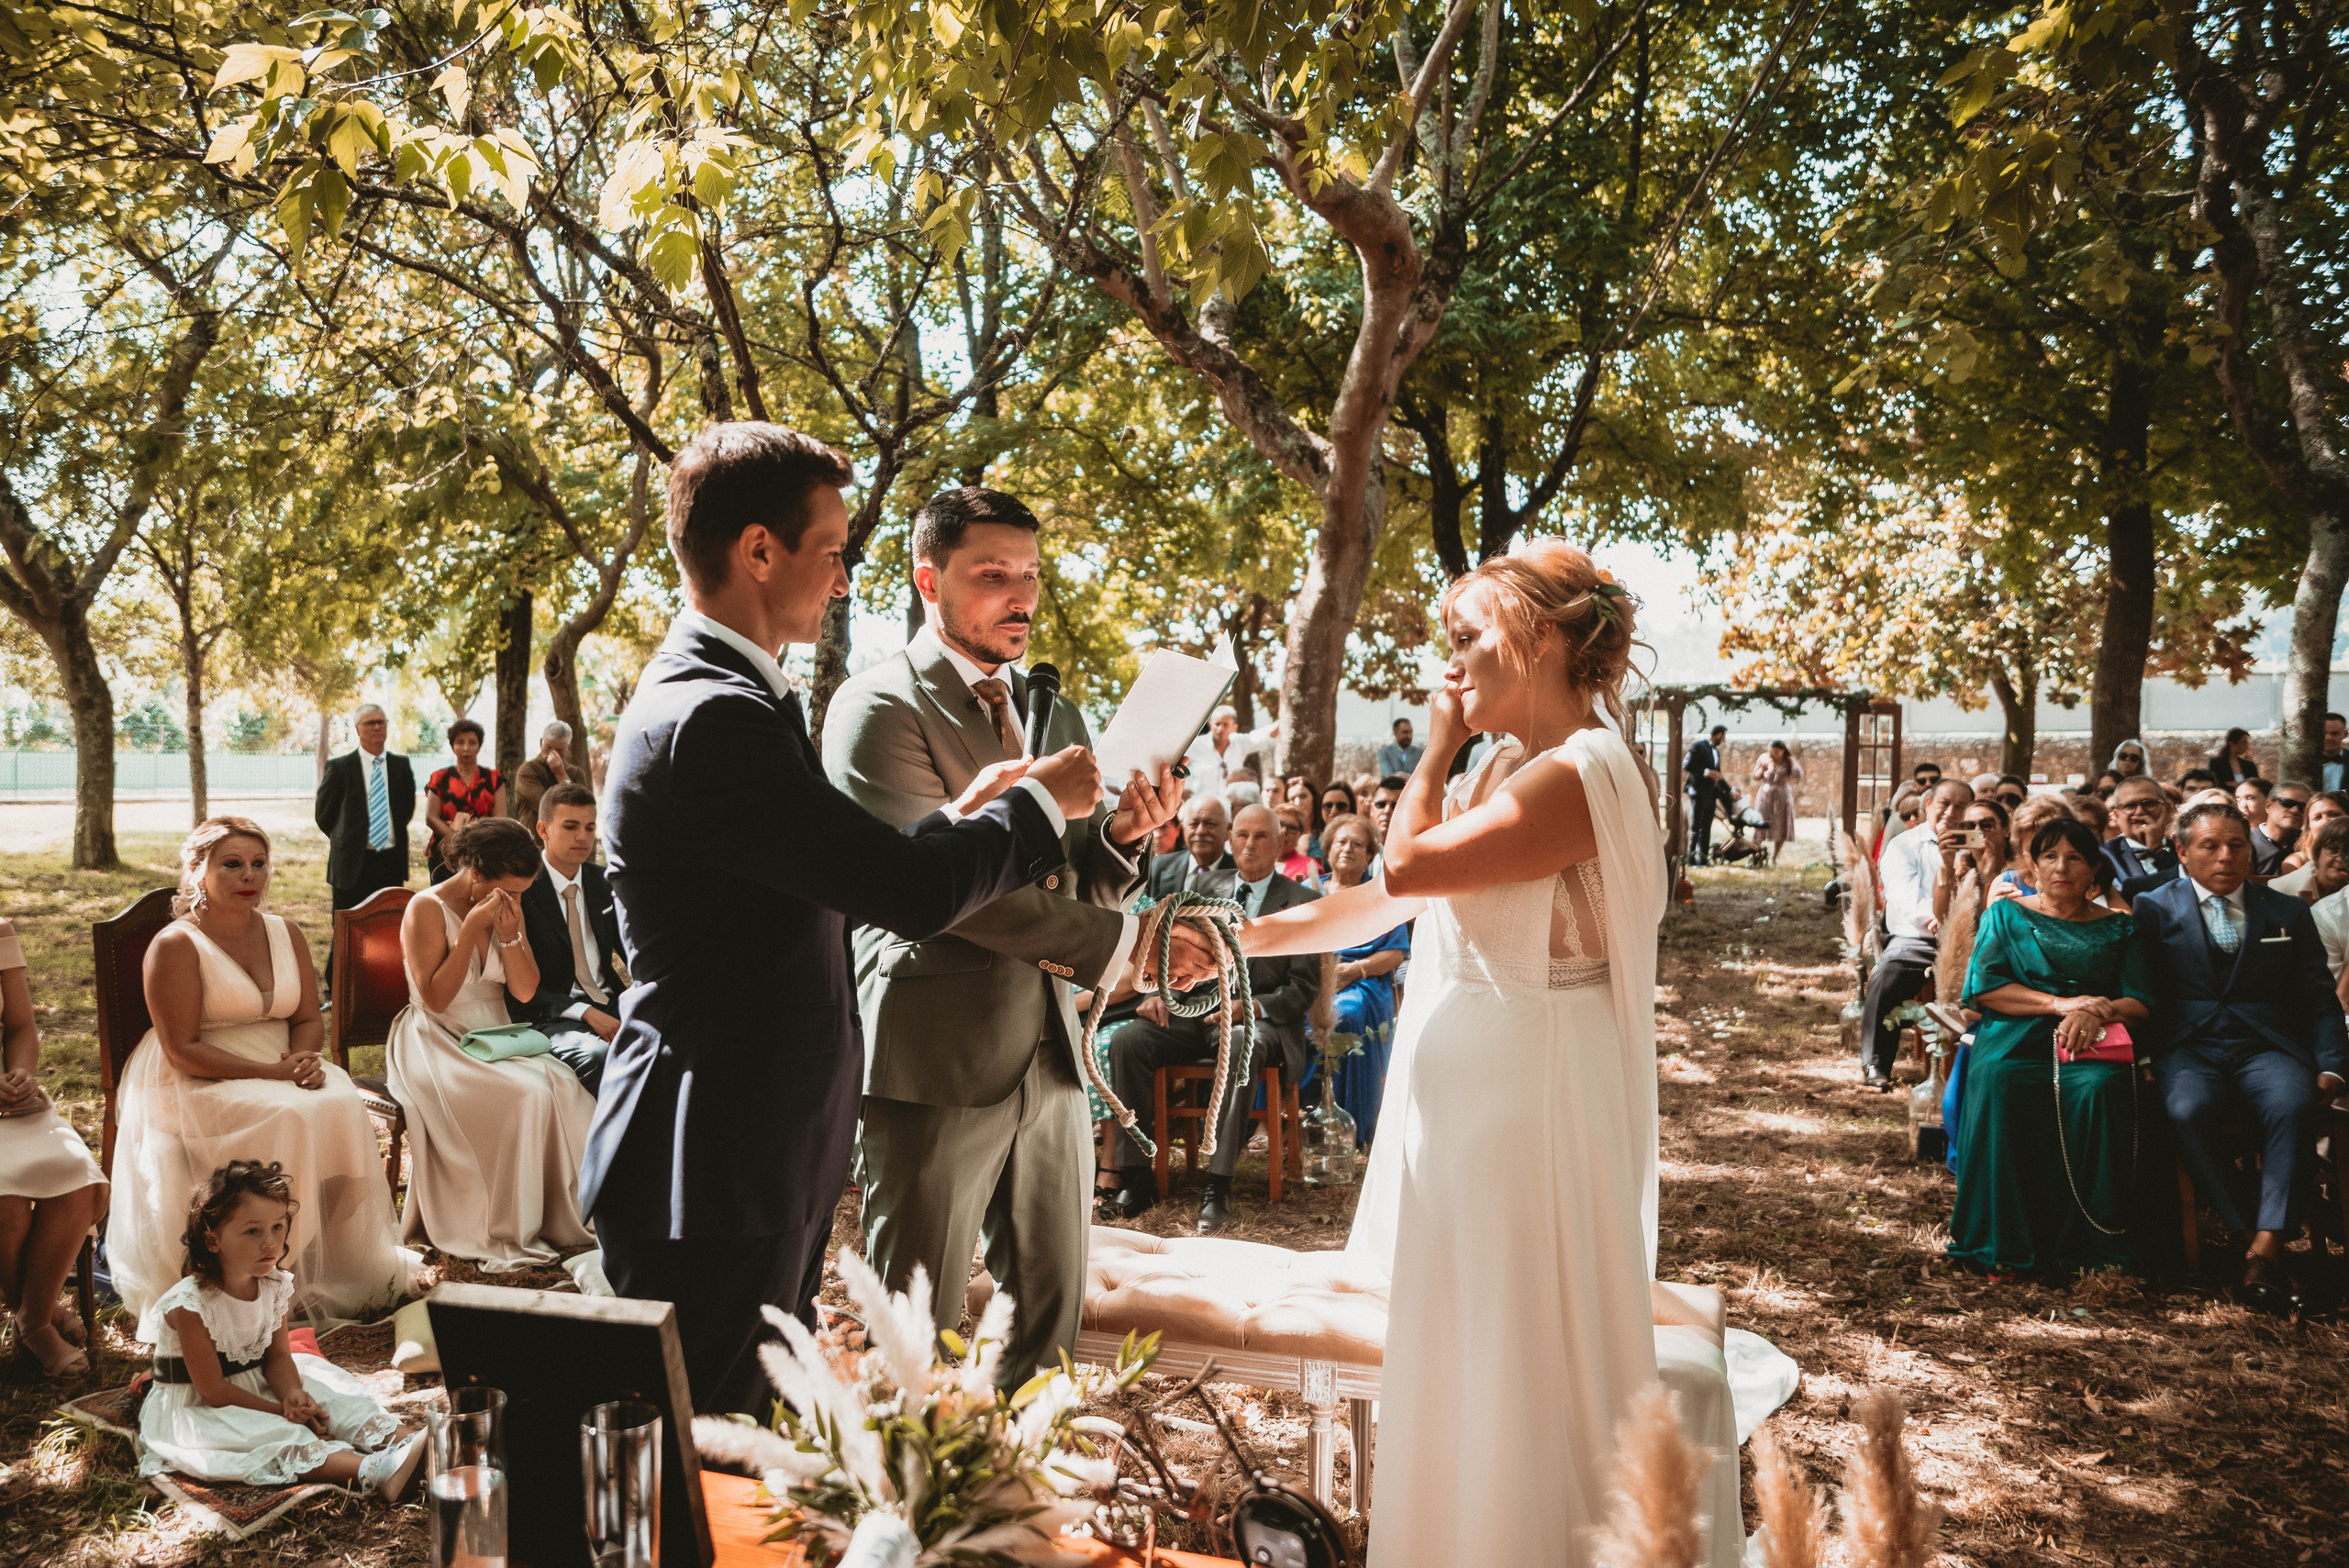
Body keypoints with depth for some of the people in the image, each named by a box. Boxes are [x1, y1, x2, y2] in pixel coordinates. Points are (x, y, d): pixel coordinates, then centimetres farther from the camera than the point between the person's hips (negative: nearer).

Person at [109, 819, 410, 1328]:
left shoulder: (284, 933, 11)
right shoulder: (176, 945, -9)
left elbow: (309, 1019, 11)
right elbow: (182, 1050, -15)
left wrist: (304, 1058, -13)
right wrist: (271, 1071, -22)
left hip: (283, 1070, 5)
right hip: (198, 1085, -5)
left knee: (341, 1109, -25)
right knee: (289, 1121, -31)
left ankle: (328, 1268, -12)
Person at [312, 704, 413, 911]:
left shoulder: (401, 765, 6)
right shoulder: (339, 767, -3)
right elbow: (323, 813, 4)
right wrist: (345, 840, 8)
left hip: (392, 862, 2)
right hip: (352, 863, -2)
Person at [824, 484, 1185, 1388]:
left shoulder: (1057, 719, 15)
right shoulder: (879, 708, -9)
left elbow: (1079, 885, 15)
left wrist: (1124, 834, -8)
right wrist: (1110, 940, -13)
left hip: (1051, 1055, 7)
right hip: (936, 1064, -7)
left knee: (1053, 1313, 15)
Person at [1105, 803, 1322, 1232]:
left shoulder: (1303, 903, 6)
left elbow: (1304, 987, -1)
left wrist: (1251, 1006, -19)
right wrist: (1158, 992, -5)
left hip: (1257, 1019, -4)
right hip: (1196, 1010, 4)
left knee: (1240, 1049, -39)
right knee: (1126, 1042, -24)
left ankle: (1217, 1187, -36)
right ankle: (1137, 1177, -19)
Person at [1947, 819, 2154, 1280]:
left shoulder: (2118, 929, 19)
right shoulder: (2005, 914, 17)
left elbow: (2140, 1004, 7)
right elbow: (1982, 987, 3)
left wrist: (2094, 1013, -16)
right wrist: (2061, 1004, -10)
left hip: (2089, 1049, 1)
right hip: (2014, 1041, 0)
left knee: (2099, 1088, -36)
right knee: (1998, 1083, -36)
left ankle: (2092, 1245, -27)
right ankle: (2000, 1246, -31)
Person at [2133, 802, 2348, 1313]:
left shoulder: (2288, 912, 16)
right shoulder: (2155, 909, 10)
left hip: (2267, 1046, 1)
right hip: (2189, 1048, -1)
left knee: (2293, 1105, -33)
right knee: (2188, 1110, -35)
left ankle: (2266, 1249, -31)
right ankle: (2249, 1231, -22)